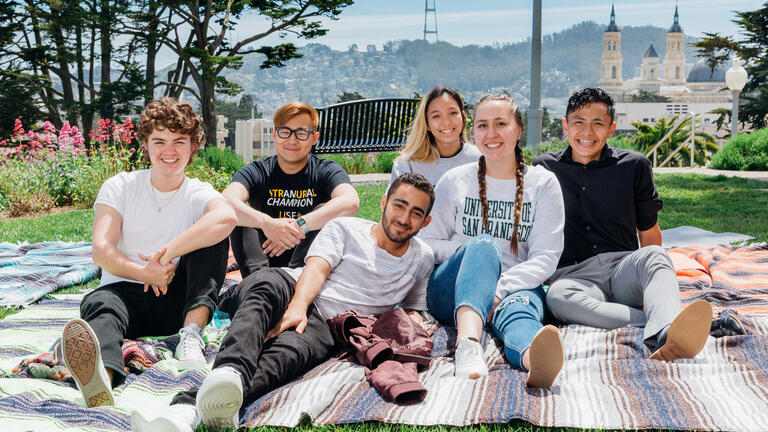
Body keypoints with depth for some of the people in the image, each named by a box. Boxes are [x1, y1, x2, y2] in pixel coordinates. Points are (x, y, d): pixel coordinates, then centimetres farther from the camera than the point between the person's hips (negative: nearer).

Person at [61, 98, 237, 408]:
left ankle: (191, 334, -34)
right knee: (99, 304, -35)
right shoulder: (119, 187, 6)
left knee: (213, 234, -19)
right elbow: (101, 252, -8)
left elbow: (227, 217, -24)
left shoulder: (200, 194, 4)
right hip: (124, 290, 0)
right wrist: (144, 273, -27)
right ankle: (100, 376, -70)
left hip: (176, 301, 0)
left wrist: (167, 253, -32)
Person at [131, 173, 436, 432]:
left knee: (288, 354, -37)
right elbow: (316, 269, 0)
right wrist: (297, 307, -21)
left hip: (321, 325, -1)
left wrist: (413, 321, 4)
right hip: (291, 290, 1)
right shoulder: (345, 228, 16)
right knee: (265, 287, -38)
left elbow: (414, 308, 31)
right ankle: (231, 372, -68)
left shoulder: (422, 259, 24)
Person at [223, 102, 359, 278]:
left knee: (324, 210, -21)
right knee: (240, 214, -16)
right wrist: (266, 222, -43)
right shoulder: (257, 171, -1)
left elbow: (351, 202, -26)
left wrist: (299, 225, -38)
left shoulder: (326, 171, -2)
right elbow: (225, 202, -23)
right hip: (264, 260, 1)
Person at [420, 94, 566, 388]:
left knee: (519, 307, -37)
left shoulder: (544, 183, 8)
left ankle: (534, 356, -74)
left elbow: (546, 256, -1)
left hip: (517, 287, 0)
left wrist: (501, 289, -18)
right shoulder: (454, 181, 11)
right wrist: (468, 250, -11)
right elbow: (428, 243, 10)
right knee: (483, 243, -32)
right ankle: (468, 342, -59)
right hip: (450, 293, 0)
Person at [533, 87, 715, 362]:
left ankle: (665, 338, -61)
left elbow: (649, 231, 16)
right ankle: (656, 323, -43)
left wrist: (654, 280, 5)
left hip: (624, 266, 1)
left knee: (654, 256, -34)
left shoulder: (634, 166, 11)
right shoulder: (544, 167, 10)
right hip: (574, 273, -1)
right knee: (558, 297, -37)